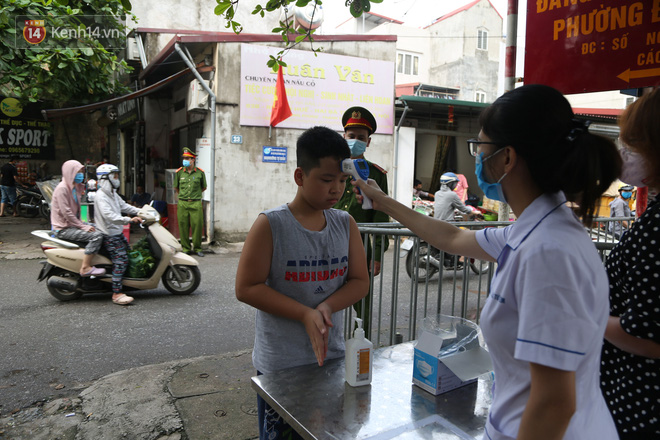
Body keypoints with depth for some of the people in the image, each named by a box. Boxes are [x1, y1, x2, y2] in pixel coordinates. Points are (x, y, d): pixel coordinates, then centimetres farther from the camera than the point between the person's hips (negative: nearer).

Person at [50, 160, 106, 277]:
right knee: (96, 236, -23)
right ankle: (85, 268, -22)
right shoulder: (62, 188, -16)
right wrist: (83, 227, -19)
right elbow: (66, 213, -20)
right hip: (63, 229, -10)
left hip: (72, 224, 10)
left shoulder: (75, 187, 13)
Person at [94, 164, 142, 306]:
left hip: (117, 232, 10)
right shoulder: (101, 196, -18)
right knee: (121, 260, -15)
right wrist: (128, 220, -38)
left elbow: (123, 206, 19)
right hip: (109, 234, -10)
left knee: (128, 251, 17)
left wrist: (141, 211, 8)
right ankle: (117, 294, -14)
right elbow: (108, 214, -30)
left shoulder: (112, 193, 14)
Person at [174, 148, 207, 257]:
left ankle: (197, 248, 12)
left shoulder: (200, 172, 3)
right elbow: (176, 188, 19)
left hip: (196, 203, -1)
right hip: (182, 203, 1)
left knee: (197, 226, -2)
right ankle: (186, 249, 13)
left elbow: (204, 187, 15)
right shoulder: (179, 172, 6)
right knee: (183, 226, 2)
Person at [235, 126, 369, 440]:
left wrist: (327, 306, -18)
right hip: (280, 364, -4)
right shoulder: (270, 225, -14)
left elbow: (360, 281, 2)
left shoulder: (345, 224, 0)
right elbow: (246, 288, -14)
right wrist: (304, 314, -22)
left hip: (333, 357, 4)